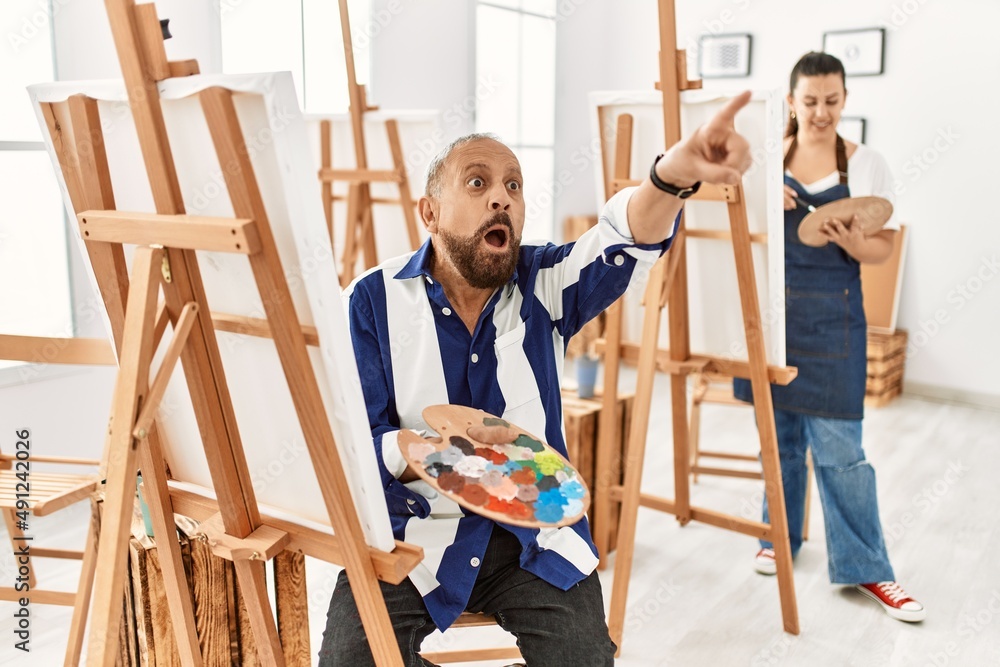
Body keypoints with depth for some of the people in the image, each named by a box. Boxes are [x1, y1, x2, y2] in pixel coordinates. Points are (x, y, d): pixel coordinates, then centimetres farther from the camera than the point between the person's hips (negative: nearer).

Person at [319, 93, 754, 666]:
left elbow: (622, 243, -21)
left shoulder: (541, 285, 0)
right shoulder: (374, 301, -4)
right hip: (413, 532, -1)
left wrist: (675, 175, -44)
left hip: (535, 535, 2)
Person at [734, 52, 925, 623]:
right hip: (770, 310, 2)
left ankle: (864, 569, 12)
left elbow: (884, 248, 2)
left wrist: (853, 243, -20)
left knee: (839, 448, -2)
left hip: (832, 319, -2)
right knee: (780, 435, 13)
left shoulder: (867, 165, 0)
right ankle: (781, 536, 31)